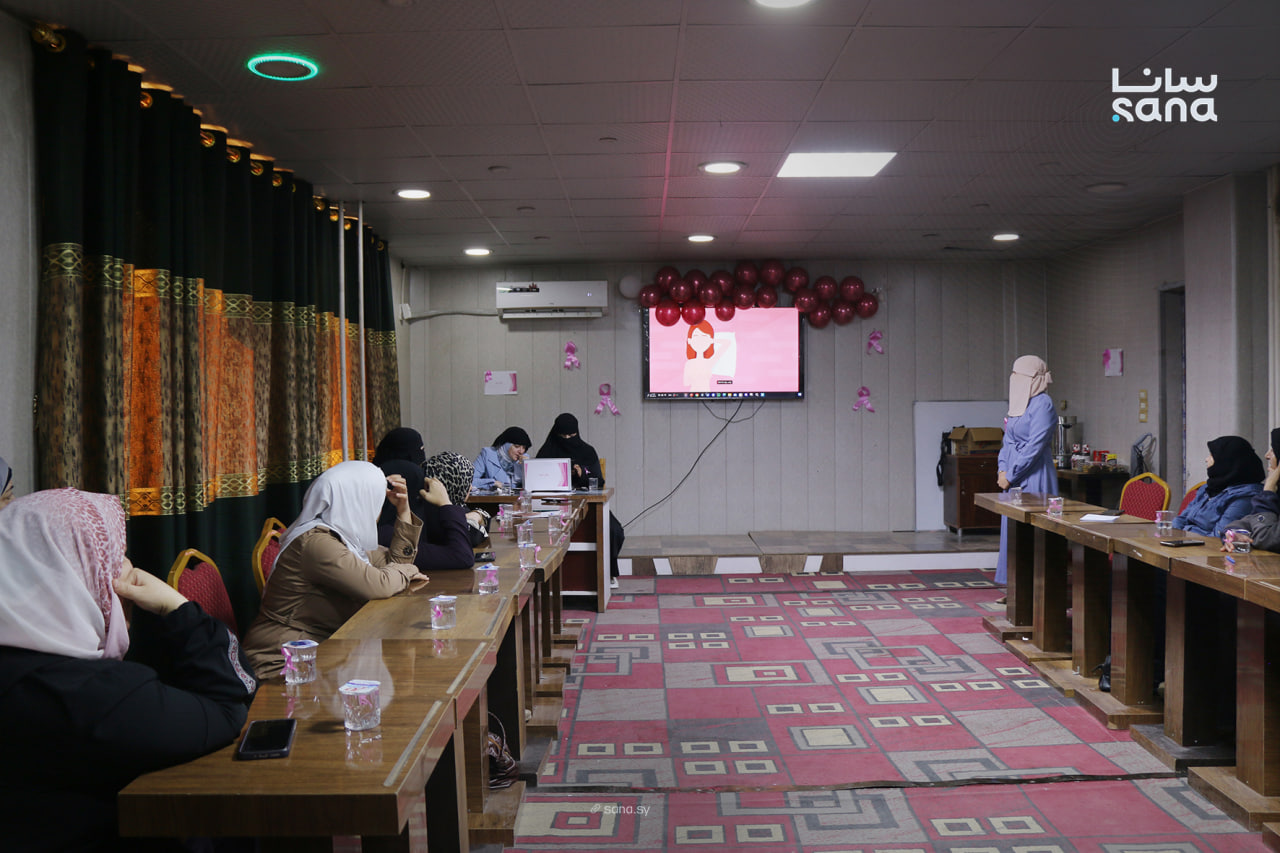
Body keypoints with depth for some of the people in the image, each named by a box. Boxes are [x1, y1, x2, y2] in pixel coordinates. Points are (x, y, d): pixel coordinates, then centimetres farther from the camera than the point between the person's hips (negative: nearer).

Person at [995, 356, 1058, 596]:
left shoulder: (1042, 404, -12)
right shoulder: (1018, 403, 15)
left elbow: (1035, 446, -18)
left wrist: (1011, 475, -16)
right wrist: (1002, 469, 3)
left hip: (1033, 477, -9)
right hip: (1014, 477, 9)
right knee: (1012, 529, 10)